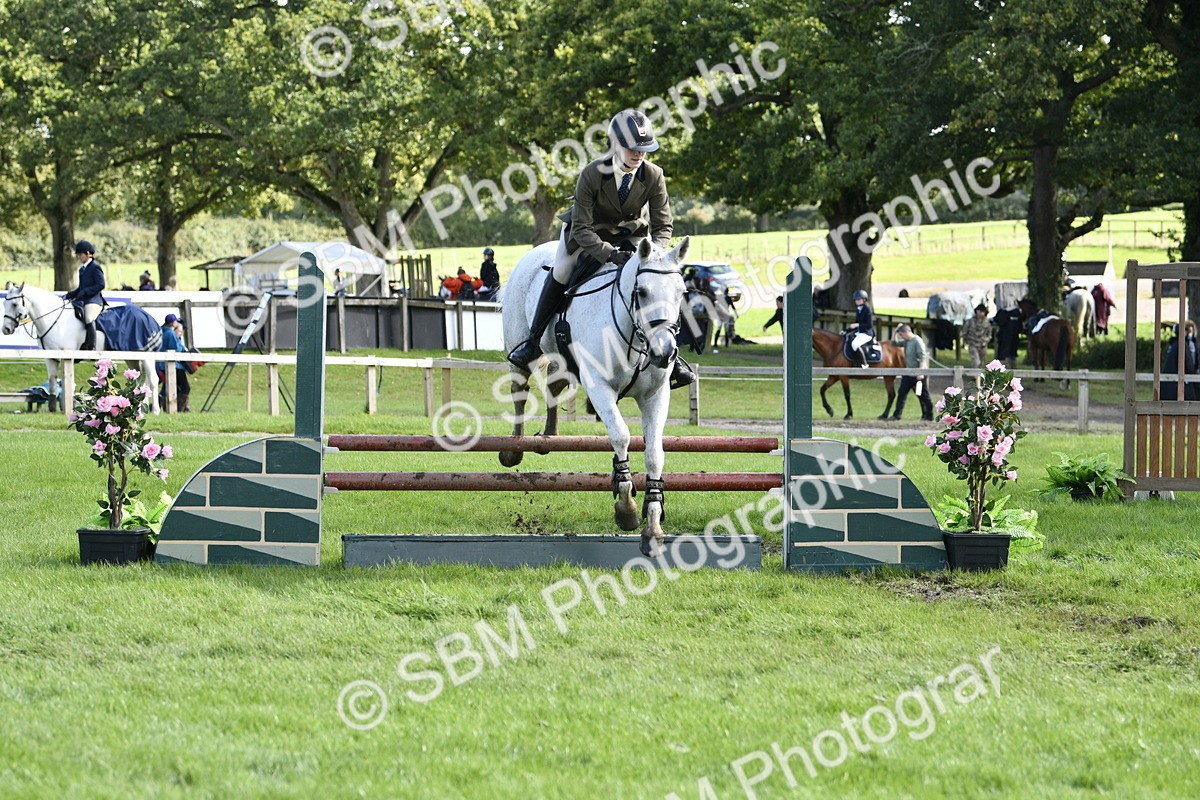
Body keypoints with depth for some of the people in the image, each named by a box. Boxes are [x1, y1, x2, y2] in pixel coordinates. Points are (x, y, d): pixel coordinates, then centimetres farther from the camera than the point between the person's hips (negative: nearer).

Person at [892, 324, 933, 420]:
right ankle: (897, 415, 8)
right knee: (901, 394, 5)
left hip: (918, 375, -9)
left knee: (923, 396, 1)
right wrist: (896, 331, 7)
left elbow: (923, 358, -20)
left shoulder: (917, 341, -15)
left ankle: (928, 415, 10)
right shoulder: (906, 342, 10)